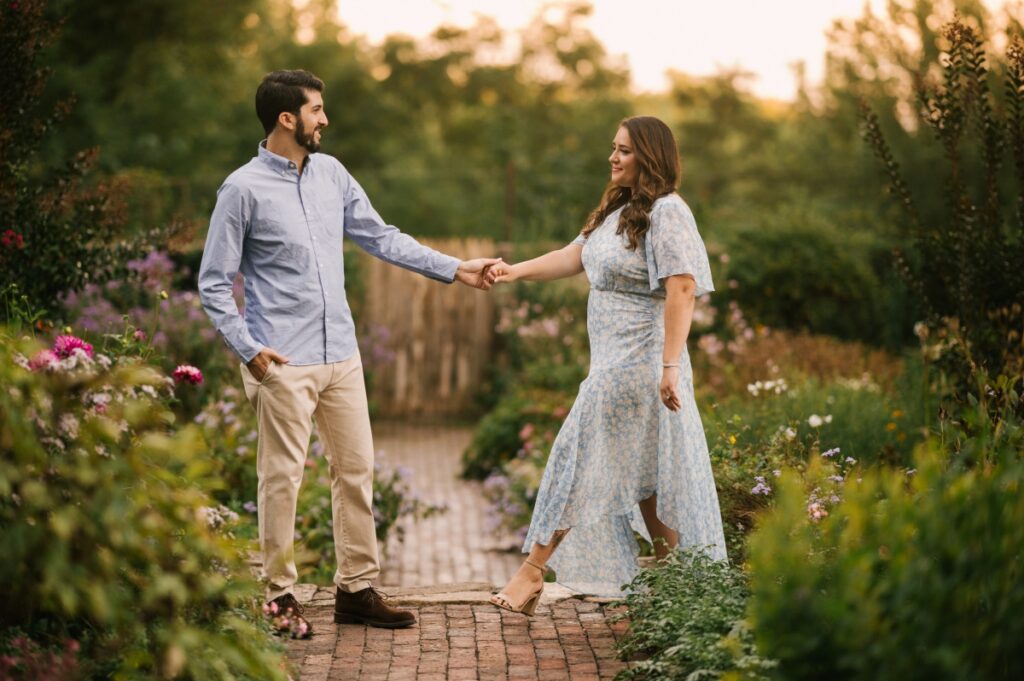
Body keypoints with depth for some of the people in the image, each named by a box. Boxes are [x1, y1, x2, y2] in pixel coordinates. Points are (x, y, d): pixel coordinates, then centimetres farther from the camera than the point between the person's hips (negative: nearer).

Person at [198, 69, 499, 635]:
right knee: (282, 478, -1)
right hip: (283, 362, -6)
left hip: (341, 355, 6)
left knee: (356, 470, 9)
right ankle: (279, 596, 12)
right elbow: (214, 282, -5)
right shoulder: (244, 189, -8)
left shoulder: (331, 173, 9)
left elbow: (382, 238, 15)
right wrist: (248, 348, -14)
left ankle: (356, 588, 20)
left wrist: (454, 269, 10)